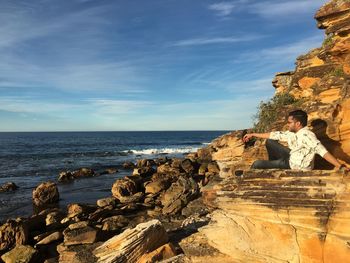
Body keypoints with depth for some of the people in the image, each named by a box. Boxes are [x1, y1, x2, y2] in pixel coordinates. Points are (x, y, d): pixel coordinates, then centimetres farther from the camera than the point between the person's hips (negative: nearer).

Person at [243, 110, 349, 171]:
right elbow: (276, 135, 6)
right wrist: (253, 135, 11)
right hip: (291, 157, 8)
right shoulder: (293, 133, -2)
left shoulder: (306, 135, -28)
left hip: (296, 166, -8)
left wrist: (340, 166, -47)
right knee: (269, 142, 14)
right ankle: (273, 167, 22)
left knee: (257, 164, -7)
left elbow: (321, 150, -37)